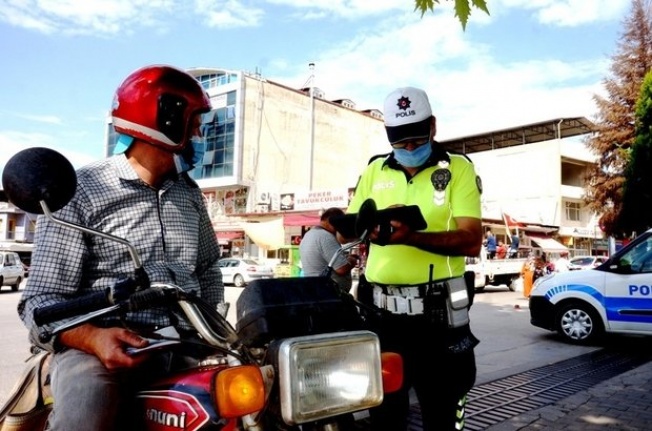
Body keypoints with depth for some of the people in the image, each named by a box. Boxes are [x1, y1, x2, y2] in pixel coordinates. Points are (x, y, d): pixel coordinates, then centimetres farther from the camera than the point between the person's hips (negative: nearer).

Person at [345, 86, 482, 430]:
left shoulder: (458, 168, 0)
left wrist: (411, 236, -26)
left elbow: (471, 241, -12)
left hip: (437, 312, -3)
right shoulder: (375, 170, 11)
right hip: (381, 310, 3)